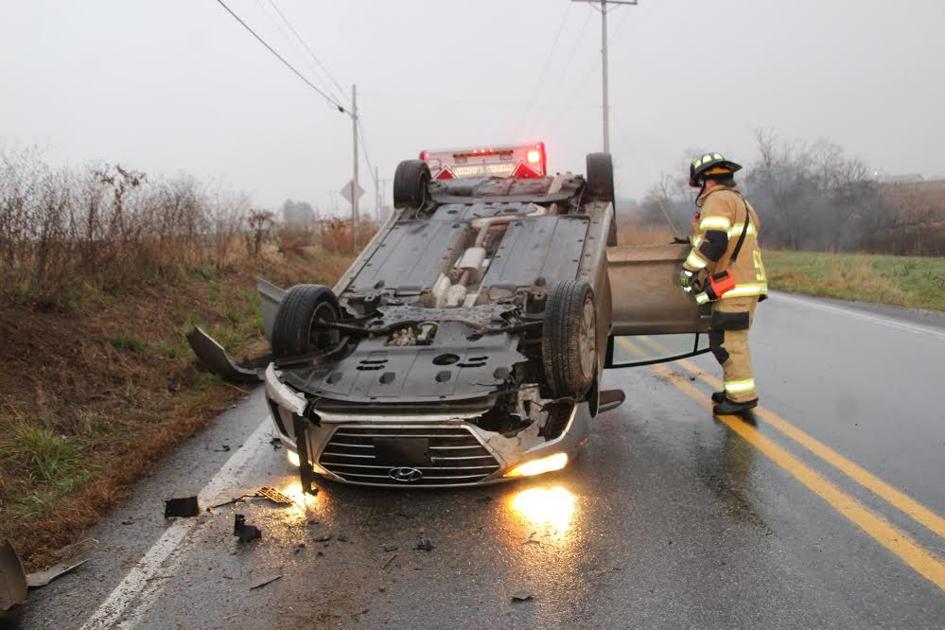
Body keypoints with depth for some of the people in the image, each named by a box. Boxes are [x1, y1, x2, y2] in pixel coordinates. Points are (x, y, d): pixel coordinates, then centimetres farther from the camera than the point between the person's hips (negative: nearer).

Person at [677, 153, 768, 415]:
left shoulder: (718, 199, -8)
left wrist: (689, 270, -14)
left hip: (734, 286, -10)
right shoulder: (740, 202, 25)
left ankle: (743, 396, -6)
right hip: (746, 282, 10)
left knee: (729, 340, -8)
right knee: (723, 338, 17)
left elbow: (714, 241, -20)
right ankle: (736, 390, 24)